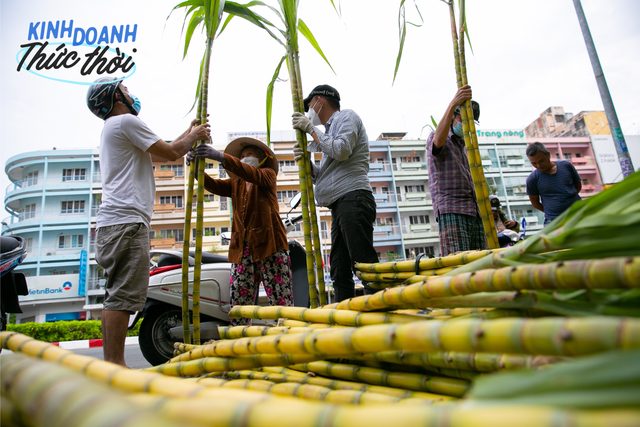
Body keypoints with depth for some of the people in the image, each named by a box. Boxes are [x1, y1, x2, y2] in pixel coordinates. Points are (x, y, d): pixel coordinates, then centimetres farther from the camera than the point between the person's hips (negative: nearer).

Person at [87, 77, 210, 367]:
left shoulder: (113, 128, 31)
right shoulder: (126, 121, -2)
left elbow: (160, 153, 30)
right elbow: (170, 153, -3)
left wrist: (188, 134, 34)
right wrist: (193, 136, 15)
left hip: (114, 222, 10)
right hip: (127, 219, -10)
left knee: (115, 297, 8)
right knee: (123, 295, -13)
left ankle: (110, 365, 12)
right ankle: (115, 366, -12)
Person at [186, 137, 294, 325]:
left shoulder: (268, 174, 11)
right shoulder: (235, 184, 26)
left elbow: (254, 175, -13)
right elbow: (214, 185, 5)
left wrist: (222, 157, -27)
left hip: (269, 244, -4)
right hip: (242, 248, 5)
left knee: (281, 301, -7)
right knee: (239, 305, -1)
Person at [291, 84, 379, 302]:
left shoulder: (346, 116, 6)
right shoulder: (331, 129, 30)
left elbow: (341, 150, -15)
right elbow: (325, 177, 26)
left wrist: (311, 128, -5)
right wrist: (308, 165, 6)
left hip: (353, 199, -9)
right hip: (339, 205, 9)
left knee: (364, 266, -14)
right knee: (340, 272, 6)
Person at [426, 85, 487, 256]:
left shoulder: (464, 146, 29)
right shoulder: (435, 138, 6)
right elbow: (438, 140, -21)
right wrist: (453, 104, -32)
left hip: (473, 211, 7)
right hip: (451, 210, -7)